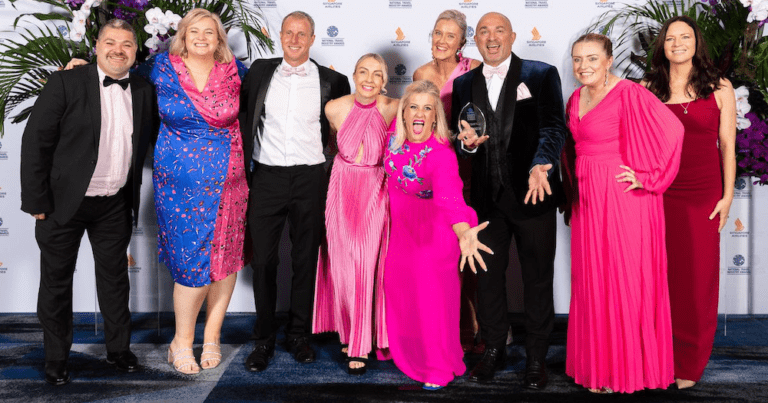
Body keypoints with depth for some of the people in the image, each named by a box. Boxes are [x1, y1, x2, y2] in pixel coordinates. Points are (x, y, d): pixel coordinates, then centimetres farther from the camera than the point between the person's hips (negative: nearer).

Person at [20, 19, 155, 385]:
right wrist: (37, 201, -13)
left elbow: (146, 140, 14)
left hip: (116, 205, 4)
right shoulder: (65, 83, -10)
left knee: (115, 277, 15)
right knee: (57, 280, 9)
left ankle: (118, 348, 31)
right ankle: (56, 359, 24)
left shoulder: (143, 91, 3)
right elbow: (35, 141, -11)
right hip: (65, 203, -3)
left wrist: (134, 191, 6)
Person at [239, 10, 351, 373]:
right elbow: (243, 118, 12)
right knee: (263, 259, 4)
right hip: (266, 177, 1)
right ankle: (264, 339, 17)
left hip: (309, 178, -1)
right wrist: (243, 168, 6)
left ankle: (299, 335, 22)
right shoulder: (260, 72, 7)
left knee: (306, 259, 8)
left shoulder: (332, 81, 3)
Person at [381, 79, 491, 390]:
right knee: (396, 281, 11)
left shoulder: (441, 154, -33)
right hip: (400, 220, 5)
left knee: (430, 288, -5)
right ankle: (402, 349, 35)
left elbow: (450, 197, -51)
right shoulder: (395, 134, -17)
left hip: (433, 225, -5)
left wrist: (464, 233, -66)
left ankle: (439, 365, 14)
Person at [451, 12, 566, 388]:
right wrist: (467, 142, -11)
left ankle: (536, 357, 23)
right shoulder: (464, 84, 11)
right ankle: (494, 349, 31)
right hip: (486, 196, 4)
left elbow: (553, 126, -13)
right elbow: (458, 136, 13)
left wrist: (540, 165, -31)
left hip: (532, 193, -3)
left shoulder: (541, 74, -2)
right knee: (487, 275, 12)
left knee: (538, 279, 7)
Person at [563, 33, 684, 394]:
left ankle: (627, 368, 12)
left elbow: (672, 128, -22)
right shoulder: (576, 98, 11)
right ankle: (599, 365, 22)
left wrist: (646, 177, -17)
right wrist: (572, 195, 16)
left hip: (622, 198, -7)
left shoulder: (628, 93, -13)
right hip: (588, 200, 8)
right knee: (590, 279, 10)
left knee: (623, 278, -1)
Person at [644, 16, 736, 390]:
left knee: (698, 277, 5)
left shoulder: (719, 89, 4)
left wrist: (727, 196, 1)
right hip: (658, 194, 0)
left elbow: (727, 145, 4)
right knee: (660, 275, 4)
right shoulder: (646, 90, 5)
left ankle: (689, 365, 20)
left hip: (703, 196, 0)